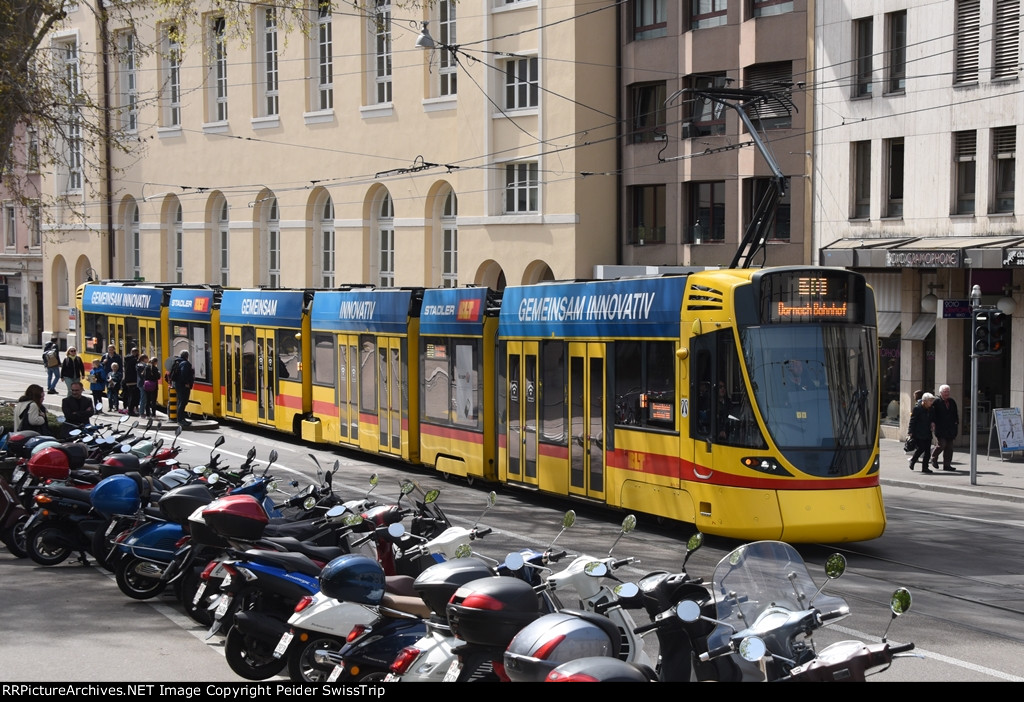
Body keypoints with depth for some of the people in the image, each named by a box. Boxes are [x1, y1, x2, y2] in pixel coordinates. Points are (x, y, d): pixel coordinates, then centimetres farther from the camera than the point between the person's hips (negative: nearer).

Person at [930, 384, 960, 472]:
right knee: (942, 444, -13)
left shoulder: (952, 402, 14)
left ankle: (947, 465, 9)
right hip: (940, 428, -6)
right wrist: (933, 423, -19)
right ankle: (934, 458, 14)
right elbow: (932, 413, -8)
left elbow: (955, 414, 19)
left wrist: (957, 424, 14)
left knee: (949, 447, 4)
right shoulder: (936, 402, -3)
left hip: (950, 428, 6)